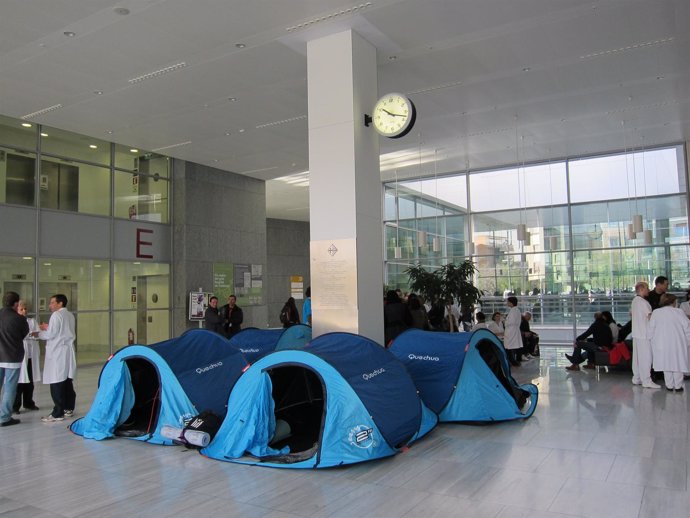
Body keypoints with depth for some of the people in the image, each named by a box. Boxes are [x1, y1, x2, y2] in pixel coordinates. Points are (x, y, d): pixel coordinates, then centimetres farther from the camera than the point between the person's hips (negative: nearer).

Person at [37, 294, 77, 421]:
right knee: (67, 381, 14)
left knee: (56, 383, -5)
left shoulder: (56, 315, -11)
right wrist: (48, 328, 19)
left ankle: (58, 413, -3)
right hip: (67, 351, 9)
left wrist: (38, 334, 3)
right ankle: (69, 408, 20)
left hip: (58, 352, -8)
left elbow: (51, 335, -13)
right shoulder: (70, 315, 13)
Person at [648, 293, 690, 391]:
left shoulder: (655, 313, 1)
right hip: (677, 344, -2)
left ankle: (669, 385, 13)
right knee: (678, 364, 8)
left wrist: (653, 340, 14)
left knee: (666, 364, 9)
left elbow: (650, 330, 0)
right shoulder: (678, 312, -5)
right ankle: (678, 386, 13)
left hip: (662, 344, 2)